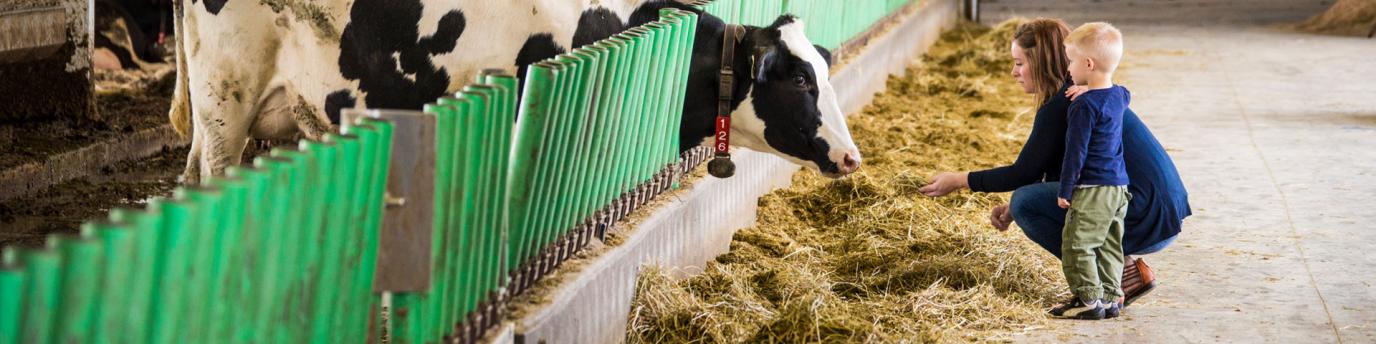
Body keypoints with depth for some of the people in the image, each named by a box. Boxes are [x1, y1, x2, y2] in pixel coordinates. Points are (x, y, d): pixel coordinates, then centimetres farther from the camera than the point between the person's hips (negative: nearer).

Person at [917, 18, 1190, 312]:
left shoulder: (1060, 106, -13)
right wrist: (1014, 207, 18)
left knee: (1026, 203, -12)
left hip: (1148, 218, -10)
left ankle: (1120, 273, -5)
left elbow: (1025, 173, -7)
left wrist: (959, 181, 1)